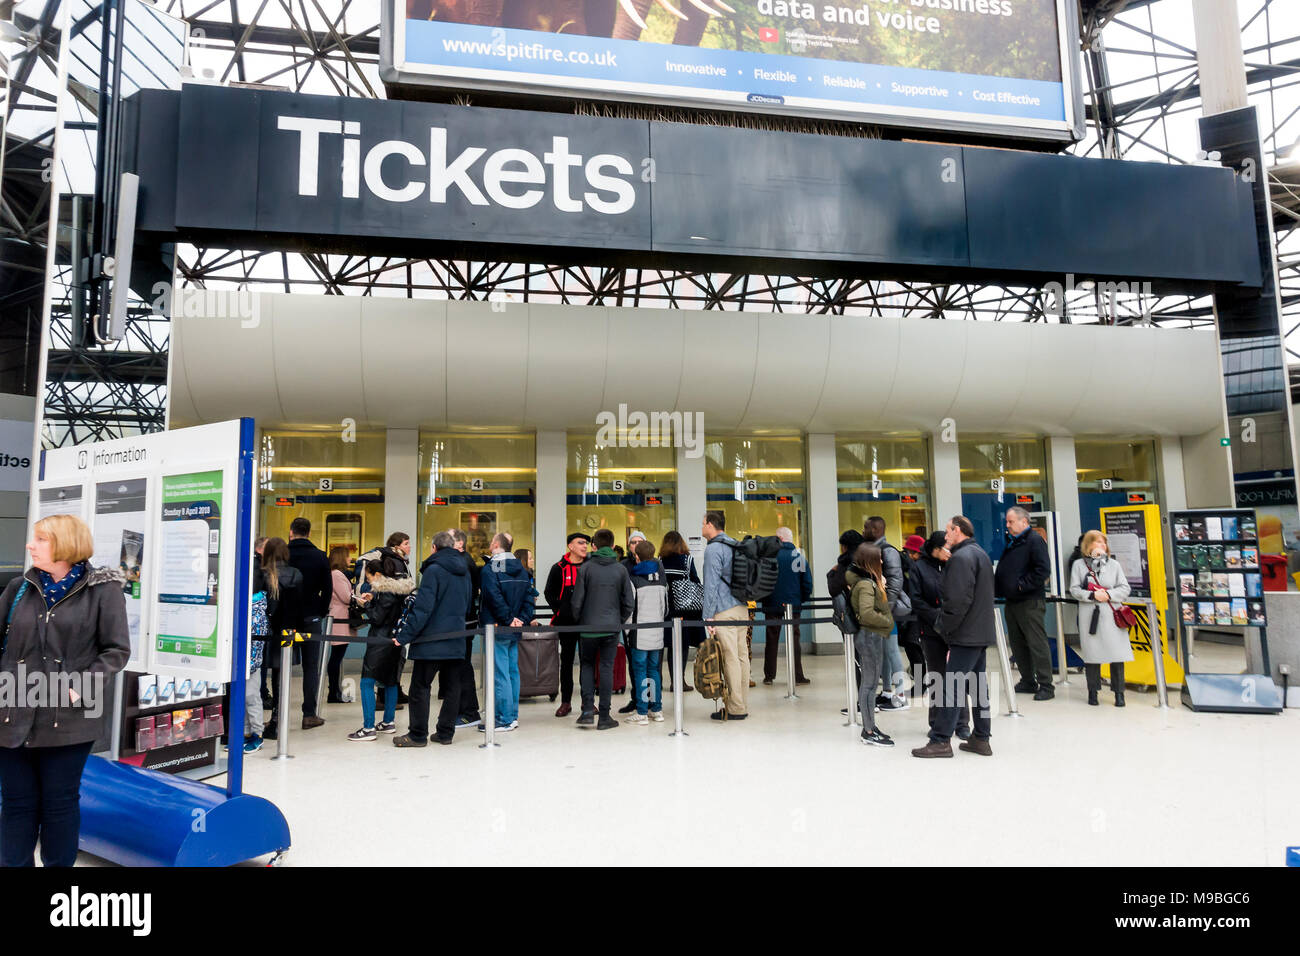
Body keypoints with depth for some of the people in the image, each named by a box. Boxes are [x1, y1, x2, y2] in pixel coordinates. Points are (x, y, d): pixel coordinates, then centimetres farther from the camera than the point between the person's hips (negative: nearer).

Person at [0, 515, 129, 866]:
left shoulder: (102, 589, -6)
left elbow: (117, 650, -7)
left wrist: (82, 688, -17)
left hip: (68, 716, -4)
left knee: (60, 802, 9)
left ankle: (59, 863, 26)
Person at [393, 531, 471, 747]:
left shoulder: (434, 570, -11)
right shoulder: (464, 571, 12)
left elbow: (423, 607, -17)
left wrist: (405, 636, -16)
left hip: (432, 640, -7)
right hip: (456, 640, 7)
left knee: (420, 687, 3)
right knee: (452, 687, 10)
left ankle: (417, 735, 6)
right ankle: (446, 733, 15)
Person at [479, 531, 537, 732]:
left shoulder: (490, 569, -12)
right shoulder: (521, 569, 11)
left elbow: (495, 599, -19)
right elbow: (530, 595, 7)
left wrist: (508, 619, -11)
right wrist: (523, 619, 1)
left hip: (497, 628, -7)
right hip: (515, 631, 8)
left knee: (500, 674, -3)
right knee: (513, 671, 13)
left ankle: (503, 720, 0)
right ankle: (513, 716, 19)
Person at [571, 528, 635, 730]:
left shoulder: (585, 568, -4)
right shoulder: (620, 569, 1)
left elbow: (577, 601, -6)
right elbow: (629, 603, 1)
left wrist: (579, 621, 10)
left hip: (589, 627, -1)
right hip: (612, 628, 1)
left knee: (587, 665, 16)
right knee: (607, 668, 7)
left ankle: (588, 710, 5)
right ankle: (604, 717, 9)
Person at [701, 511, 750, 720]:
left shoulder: (713, 549, -10)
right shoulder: (735, 546, 16)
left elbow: (711, 584, -14)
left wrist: (708, 616, -13)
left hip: (725, 612, -9)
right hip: (742, 608, 9)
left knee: (730, 658, -6)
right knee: (741, 656, 10)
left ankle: (735, 709, -2)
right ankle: (741, 705, 16)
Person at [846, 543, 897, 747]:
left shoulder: (868, 581, 12)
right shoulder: (866, 584, -19)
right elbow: (867, 614, -28)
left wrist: (882, 588, 5)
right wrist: (888, 621, -15)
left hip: (871, 636, 10)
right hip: (870, 636, -10)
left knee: (868, 682, 15)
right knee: (870, 683, -4)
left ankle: (869, 726, 23)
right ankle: (869, 731, 2)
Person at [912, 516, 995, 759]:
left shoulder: (960, 557, -15)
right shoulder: (980, 554, 17)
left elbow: (958, 600, -22)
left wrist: (945, 627, -11)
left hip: (966, 635, -10)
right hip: (981, 632, 10)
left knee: (951, 686, -7)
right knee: (978, 685, 13)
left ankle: (941, 740, -5)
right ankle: (981, 739, 19)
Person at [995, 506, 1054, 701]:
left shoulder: (1035, 540, -10)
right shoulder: (1010, 541, 16)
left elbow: (1043, 570, -19)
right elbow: (1002, 569, 24)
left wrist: (1023, 585, -16)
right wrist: (998, 589, 11)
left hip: (1030, 603, -9)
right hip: (1012, 602, 9)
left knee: (1037, 644, -4)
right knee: (1017, 644, 13)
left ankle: (1046, 685, 2)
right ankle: (1028, 682, 23)